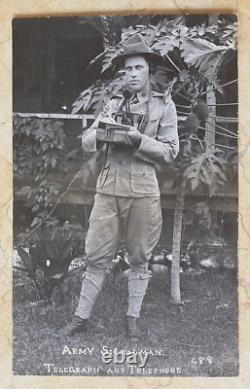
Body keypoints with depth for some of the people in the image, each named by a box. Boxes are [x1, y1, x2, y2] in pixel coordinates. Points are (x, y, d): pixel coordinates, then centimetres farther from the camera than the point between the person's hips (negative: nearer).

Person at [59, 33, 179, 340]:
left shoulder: (164, 105, 4)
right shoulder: (114, 103, 12)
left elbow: (170, 152, -1)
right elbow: (86, 143, 10)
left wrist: (139, 140, -15)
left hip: (143, 188, -2)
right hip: (109, 185, 2)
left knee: (139, 258, 8)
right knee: (97, 255, 4)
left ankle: (133, 318, 21)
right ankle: (81, 317, 13)